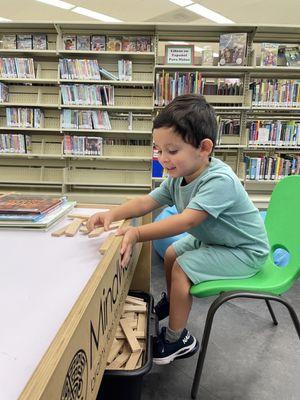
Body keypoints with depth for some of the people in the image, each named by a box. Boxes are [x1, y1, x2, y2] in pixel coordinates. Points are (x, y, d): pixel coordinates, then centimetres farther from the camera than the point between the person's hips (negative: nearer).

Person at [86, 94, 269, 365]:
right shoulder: (178, 177, -7)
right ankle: (172, 302, 41)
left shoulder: (219, 180, -34)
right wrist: (112, 215, -26)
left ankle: (177, 339, 3)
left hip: (245, 251, -8)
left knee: (182, 268, -19)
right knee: (171, 254, 14)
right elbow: (147, 202, -10)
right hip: (212, 239, 9)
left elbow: (187, 220, -44)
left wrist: (137, 234, -52)